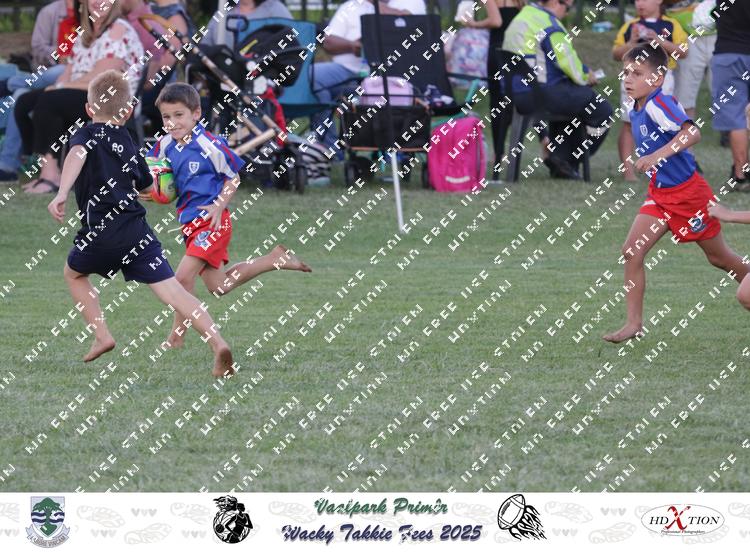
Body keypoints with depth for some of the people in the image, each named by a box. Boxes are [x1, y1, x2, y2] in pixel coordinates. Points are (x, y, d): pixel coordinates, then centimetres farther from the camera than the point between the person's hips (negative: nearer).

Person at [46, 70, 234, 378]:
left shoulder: (87, 135, 4)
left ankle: (102, 336, 19)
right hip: (138, 232, 4)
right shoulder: (127, 142, 21)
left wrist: (62, 194, -33)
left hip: (101, 233, -4)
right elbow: (146, 184, 35)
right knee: (173, 291, -6)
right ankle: (217, 343, -25)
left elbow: (77, 155, -21)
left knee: (73, 273, 28)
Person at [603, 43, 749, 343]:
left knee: (719, 257, 9)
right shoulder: (635, 111, 5)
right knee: (632, 252, -5)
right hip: (659, 194, 8)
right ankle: (634, 323, -1)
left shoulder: (660, 103, -23)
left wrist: (657, 156, -43)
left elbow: (692, 132, -37)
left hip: (687, 192, -8)